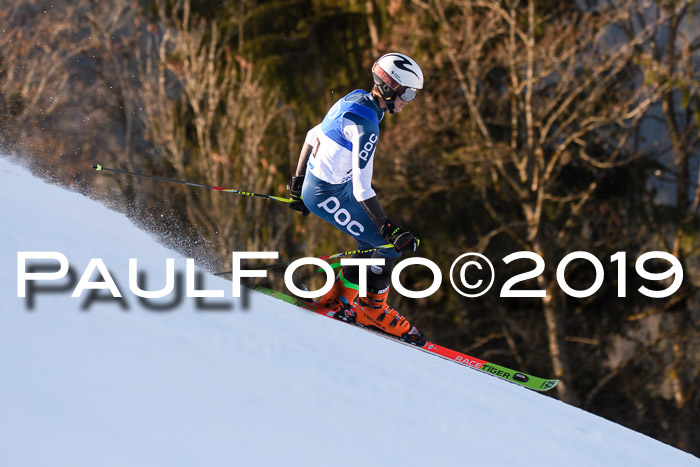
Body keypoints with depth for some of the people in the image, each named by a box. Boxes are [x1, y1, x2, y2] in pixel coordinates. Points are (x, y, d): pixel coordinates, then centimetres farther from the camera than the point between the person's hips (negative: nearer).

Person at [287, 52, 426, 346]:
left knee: (374, 243, 14)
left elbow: (312, 137, 14)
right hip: (329, 196, -9)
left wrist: (298, 184, 24)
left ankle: (336, 298, 23)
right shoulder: (366, 127, -26)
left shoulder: (355, 99, 2)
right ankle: (372, 310, 10)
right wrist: (391, 229, -27)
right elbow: (362, 191, -28)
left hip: (312, 186, 9)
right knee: (389, 245, -6)